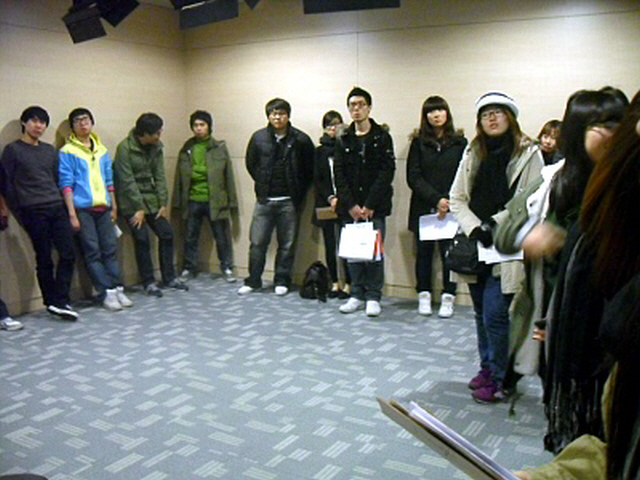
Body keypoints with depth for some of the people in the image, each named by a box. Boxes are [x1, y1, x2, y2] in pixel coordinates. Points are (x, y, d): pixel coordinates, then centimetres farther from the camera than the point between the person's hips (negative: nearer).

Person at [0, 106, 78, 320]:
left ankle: (59, 302, 1)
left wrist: (61, 205, 10)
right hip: (34, 212, -5)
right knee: (44, 259, 0)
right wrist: (20, 214, -4)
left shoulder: (50, 150, 15)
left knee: (68, 254, -4)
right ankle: (52, 302, 9)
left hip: (57, 208, 5)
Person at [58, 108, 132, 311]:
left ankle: (117, 289, 9)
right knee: (93, 252, -3)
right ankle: (106, 293, 0)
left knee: (110, 249, 4)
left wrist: (114, 206, 15)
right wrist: (72, 214, -11)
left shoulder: (102, 150, 15)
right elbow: (66, 185, -5)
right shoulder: (67, 152, -1)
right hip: (83, 209, -4)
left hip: (103, 208, 4)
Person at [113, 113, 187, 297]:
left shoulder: (156, 147, 2)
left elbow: (159, 176, 3)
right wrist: (138, 208, -18)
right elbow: (127, 181, -17)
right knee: (142, 239, -8)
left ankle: (169, 278, 15)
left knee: (166, 234, 2)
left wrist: (163, 203, -3)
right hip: (131, 201, -6)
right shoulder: (125, 148, -16)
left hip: (151, 199, 6)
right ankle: (149, 283, 5)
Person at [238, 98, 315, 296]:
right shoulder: (259, 137, 2)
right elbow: (251, 164, 15)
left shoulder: (301, 140, -5)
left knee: (287, 244, 6)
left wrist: (298, 193, 2)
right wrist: (263, 185, 11)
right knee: (257, 242, 4)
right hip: (264, 200, 2)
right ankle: (253, 281, 16)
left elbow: (309, 170, 3)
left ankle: (282, 281, 18)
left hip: (288, 202, -1)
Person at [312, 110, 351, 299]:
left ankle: (348, 284, 6)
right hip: (326, 204, 4)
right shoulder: (320, 151, 11)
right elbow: (317, 179, 7)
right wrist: (330, 198, -6)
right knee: (330, 245, 7)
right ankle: (334, 283, 18)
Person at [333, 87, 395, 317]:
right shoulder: (343, 140, 10)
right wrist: (351, 205, -7)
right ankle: (357, 295, 17)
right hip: (349, 208, 3)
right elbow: (339, 175, 4)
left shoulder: (382, 137, 1)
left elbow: (386, 173, -6)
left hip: (375, 208, -3)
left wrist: (369, 205, -12)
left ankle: (373, 297, 9)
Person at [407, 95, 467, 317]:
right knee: (424, 252, 7)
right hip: (423, 208, 1)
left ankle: (448, 298, 8)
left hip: (451, 209, -1)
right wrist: (436, 199, -13)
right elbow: (413, 177, -2)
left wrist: (448, 202, -14)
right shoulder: (418, 143, 6)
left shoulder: (459, 142, 5)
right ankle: (424, 295, 17)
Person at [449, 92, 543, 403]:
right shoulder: (473, 153, 10)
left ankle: (499, 379, 10)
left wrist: (495, 223, -15)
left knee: (495, 314, -7)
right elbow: (456, 198, 6)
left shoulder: (528, 153, -3)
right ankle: (487, 367, 32)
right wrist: (474, 227, -9)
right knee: (481, 313, 15)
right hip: (475, 246, 5)